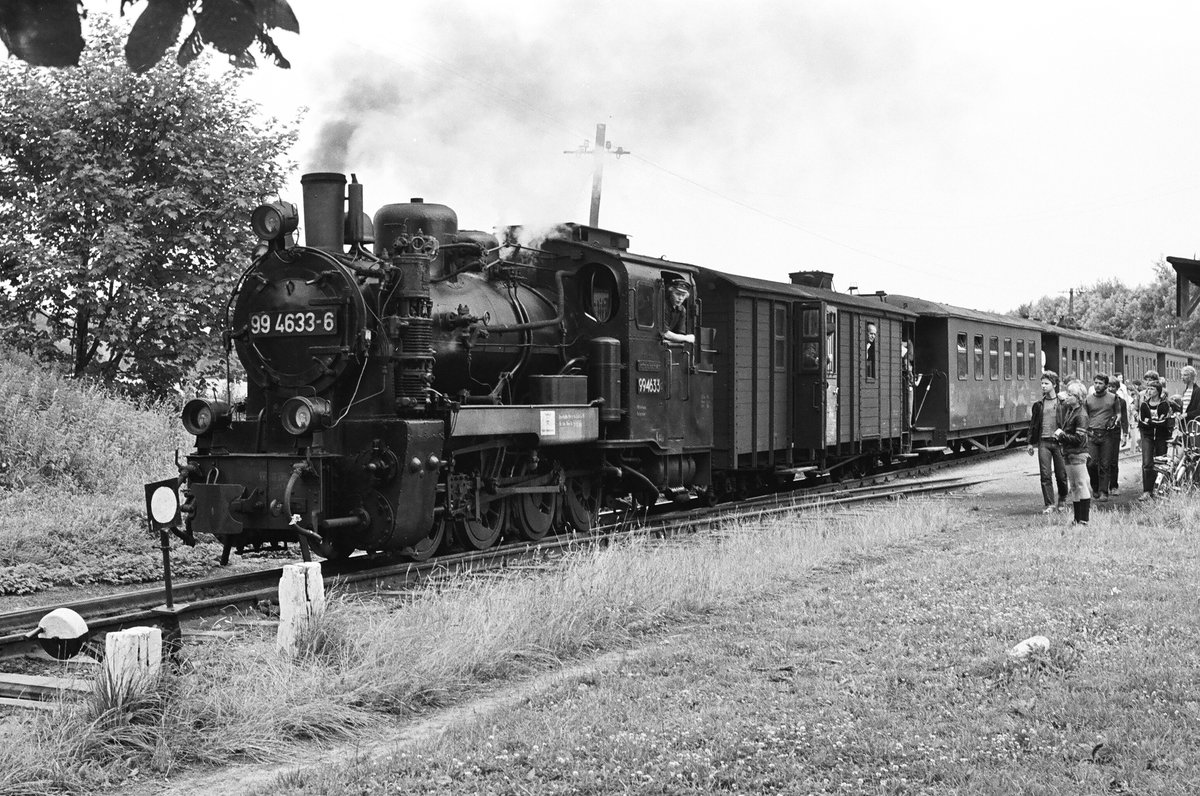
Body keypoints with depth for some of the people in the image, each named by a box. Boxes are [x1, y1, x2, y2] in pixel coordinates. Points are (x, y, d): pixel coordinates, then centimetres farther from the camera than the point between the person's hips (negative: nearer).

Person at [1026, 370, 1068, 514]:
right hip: (1043, 442, 2)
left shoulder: (1062, 403, -1)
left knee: (1061, 474, 5)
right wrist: (1031, 442, 9)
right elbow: (1033, 424, 14)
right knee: (1045, 475, -4)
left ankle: (1062, 500, 29)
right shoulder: (1039, 404, 9)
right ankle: (1049, 505, -1)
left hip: (1059, 442, -2)